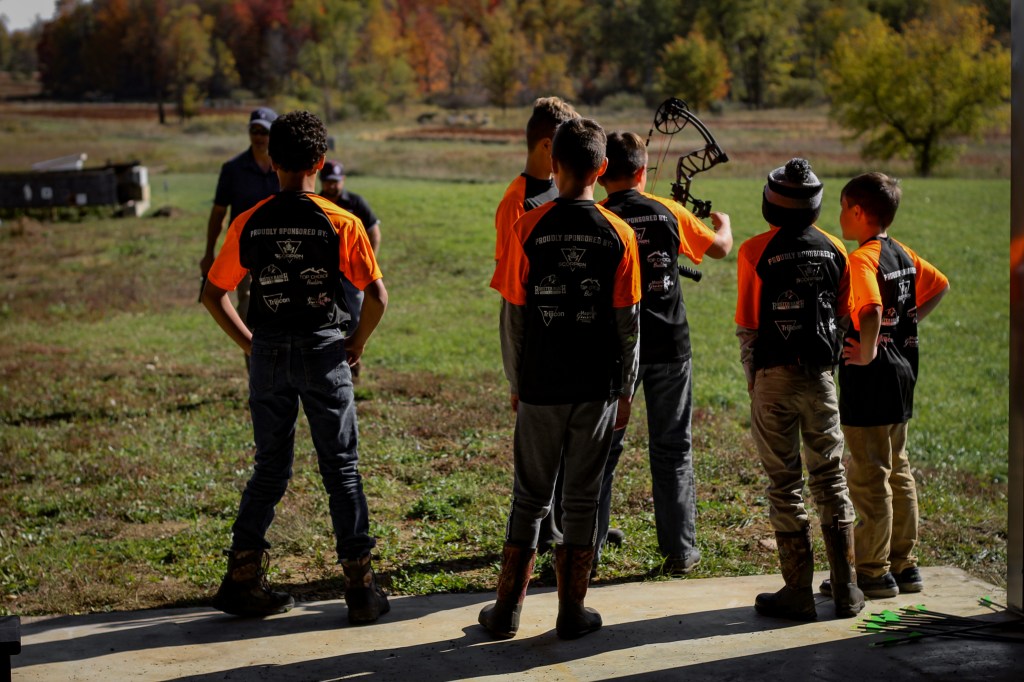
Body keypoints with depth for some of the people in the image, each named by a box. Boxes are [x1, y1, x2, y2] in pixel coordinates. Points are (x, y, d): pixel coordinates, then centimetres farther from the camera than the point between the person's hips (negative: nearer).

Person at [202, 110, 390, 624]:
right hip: (323, 352, -2)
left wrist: (249, 343, 12)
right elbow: (376, 296, -12)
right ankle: (361, 589, 7)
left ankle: (242, 581, 13)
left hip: (268, 355, 3)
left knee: (270, 470, 15)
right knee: (342, 470, 6)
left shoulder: (249, 224, -1)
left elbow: (213, 294, 4)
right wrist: (357, 345, 3)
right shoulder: (340, 223, -8)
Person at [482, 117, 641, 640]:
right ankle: (572, 612, 14)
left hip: (539, 386, 0)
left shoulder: (529, 228, -5)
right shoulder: (618, 234, -4)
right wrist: (625, 392, 8)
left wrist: (515, 384, 9)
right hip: (598, 388, 0)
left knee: (530, 498, 11)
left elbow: (512, 316, -2)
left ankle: (507, 610, 14)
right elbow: (628, 323, -2)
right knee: (581, 500, 9)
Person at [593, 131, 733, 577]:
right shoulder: (669, 213, -1)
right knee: (672, 449, 10)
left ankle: (587, 548, 10)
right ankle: (680, 550, 13)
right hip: (669, 347, 1)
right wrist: (724, 224, 36)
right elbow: (720, 248, 14)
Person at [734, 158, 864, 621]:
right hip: (821, 376, 3)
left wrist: (752, 380, 6)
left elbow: (747, 326, -7)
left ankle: (798, 593, 5)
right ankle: (845, 590, 14)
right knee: (830, 480, 12)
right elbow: (842, 317, 7)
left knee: (784, 486, 3)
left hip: (774, 378, -3)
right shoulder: (834, 250, 2)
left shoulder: (756, 251, -9)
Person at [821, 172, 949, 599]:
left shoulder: (862, 260, -18)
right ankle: (904, 565, 22)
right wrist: (907, 322, 12)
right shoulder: (903, 254, 8)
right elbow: (940, 286, 19)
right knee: (898, 472, 15)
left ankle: (873, 572, 5)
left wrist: (867, 353, -21)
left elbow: (872, 310, -33)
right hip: (902, 370, 9)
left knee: (869, 477, -1)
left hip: (871, 377, -9)